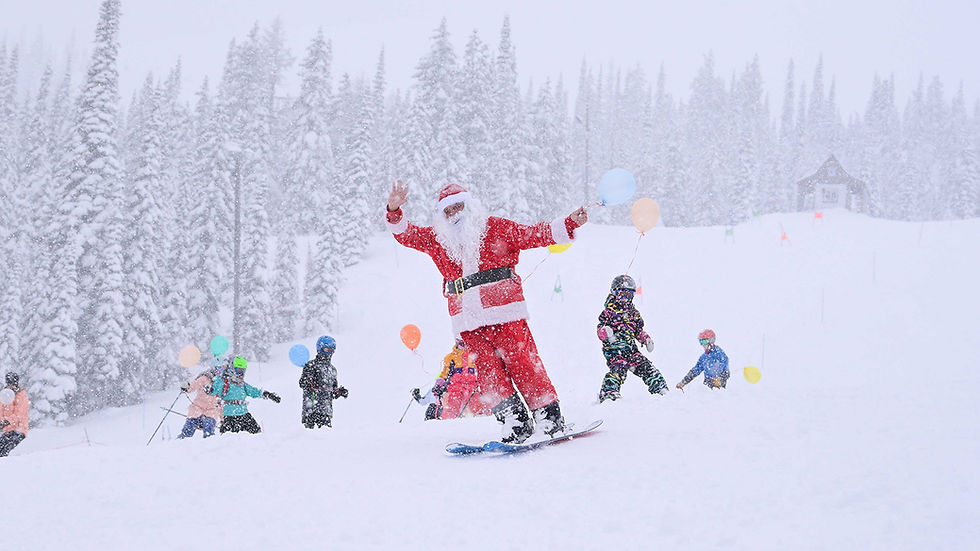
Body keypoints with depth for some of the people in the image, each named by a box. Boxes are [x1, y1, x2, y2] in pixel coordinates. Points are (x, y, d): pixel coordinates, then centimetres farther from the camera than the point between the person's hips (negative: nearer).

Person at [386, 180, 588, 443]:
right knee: (488, 370, -6)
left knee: (520, 360, -9)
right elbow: (407, 235, 17)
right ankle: (513, 421, -4)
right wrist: (395, 212, -2)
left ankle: (548, 415, -4)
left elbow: (535, 235, 6)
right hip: (468, 320, 3)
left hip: (504, 311, -3)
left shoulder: (497, 228, 7)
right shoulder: (437, 239, 15)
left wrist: (569, 224, -4)